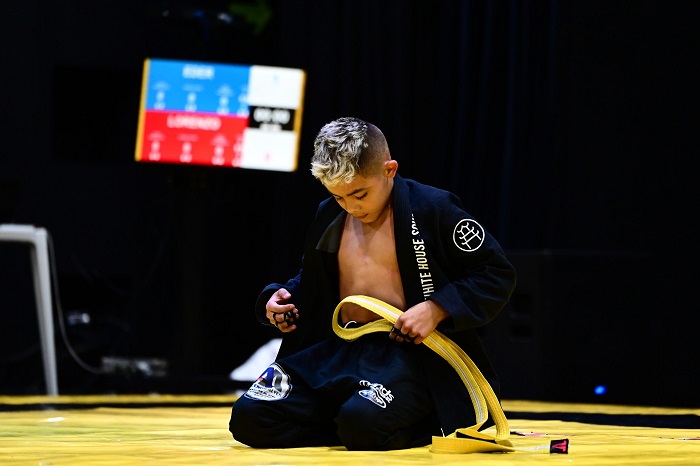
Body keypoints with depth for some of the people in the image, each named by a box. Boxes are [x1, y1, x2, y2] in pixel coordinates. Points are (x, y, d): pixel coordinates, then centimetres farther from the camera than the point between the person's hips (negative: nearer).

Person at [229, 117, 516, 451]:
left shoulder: (432, 209, -6)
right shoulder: (327, 219, 13)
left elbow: (498, 274, -3)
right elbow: (312, 283, 31)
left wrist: (437, 309, -16)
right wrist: (279, 299, 8)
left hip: (409, 352, -6)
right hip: (338, 349, 6)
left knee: (364, 423, -39)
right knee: (249, 418, -13)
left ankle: (429, 427, -3)